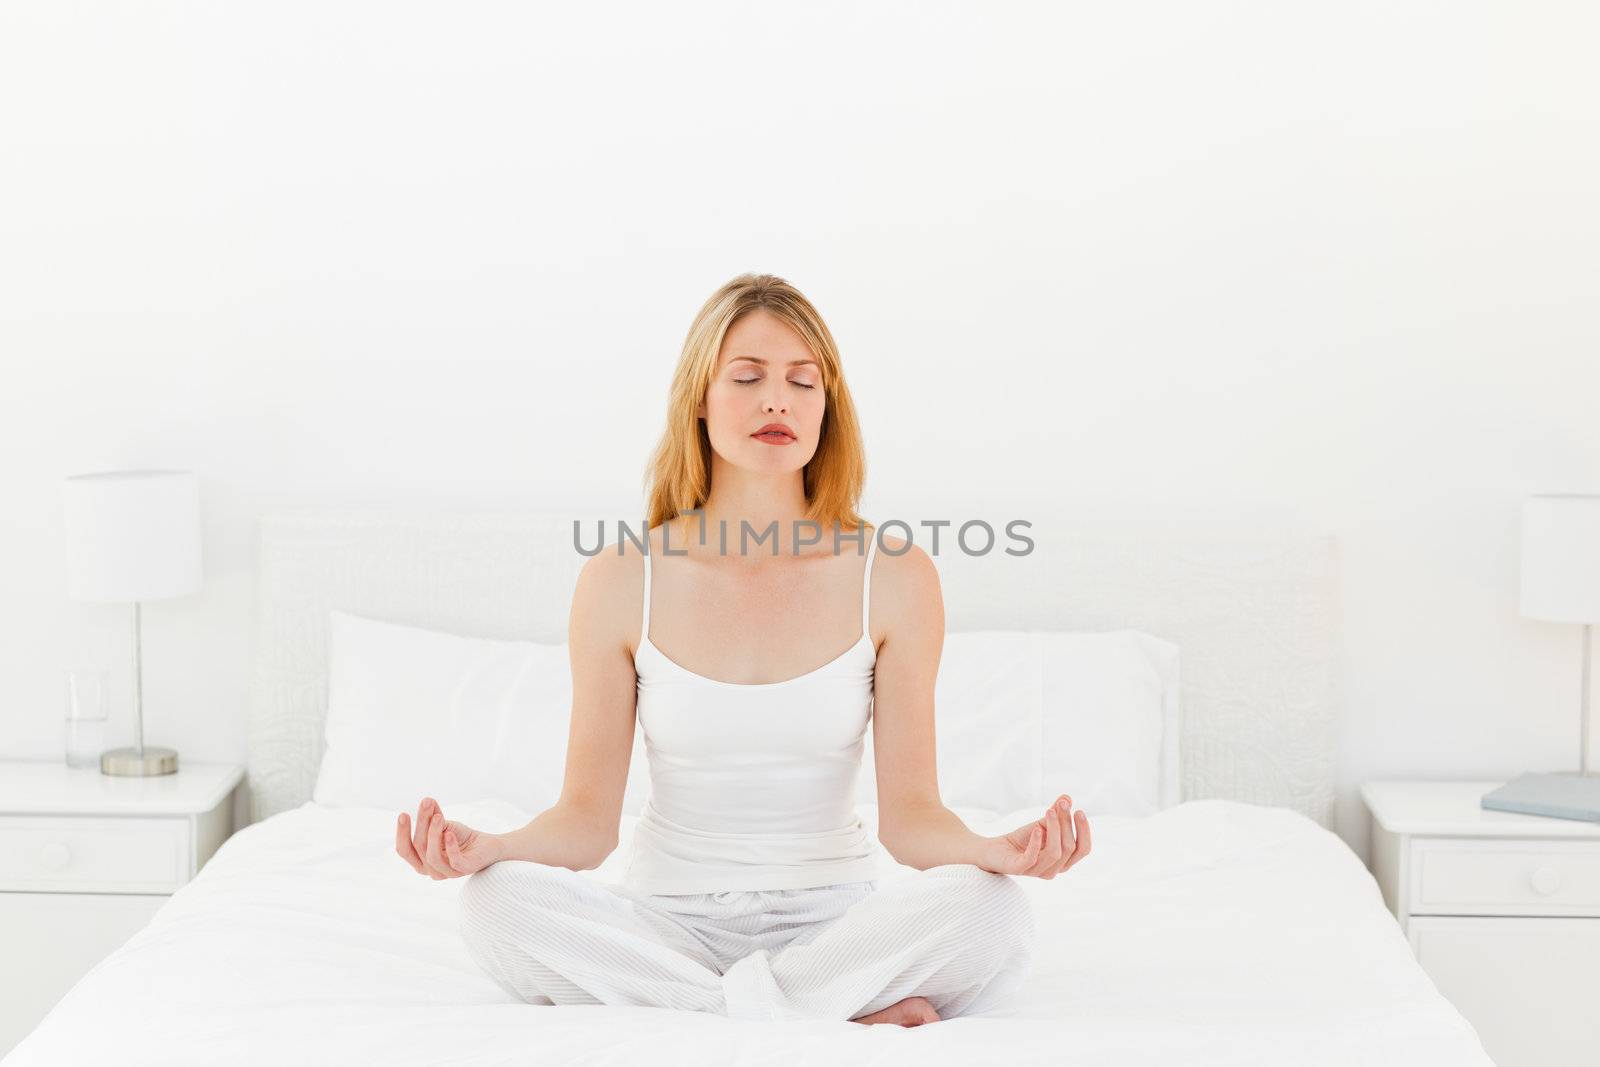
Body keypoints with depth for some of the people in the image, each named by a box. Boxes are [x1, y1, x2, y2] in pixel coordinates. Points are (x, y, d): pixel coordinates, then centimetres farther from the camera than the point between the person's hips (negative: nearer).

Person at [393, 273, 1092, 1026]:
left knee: (992, 913, -31)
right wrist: (488, 847, -25)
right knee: (498, 901, -30)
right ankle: (849, 1015, -24)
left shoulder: (894, 579, -3)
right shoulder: (621, 583, -2)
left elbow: (909, 810, -6)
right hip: (668, 919, 1)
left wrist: (994, 851, -28)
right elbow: (588, 816, -3)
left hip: (830, 918, -1)